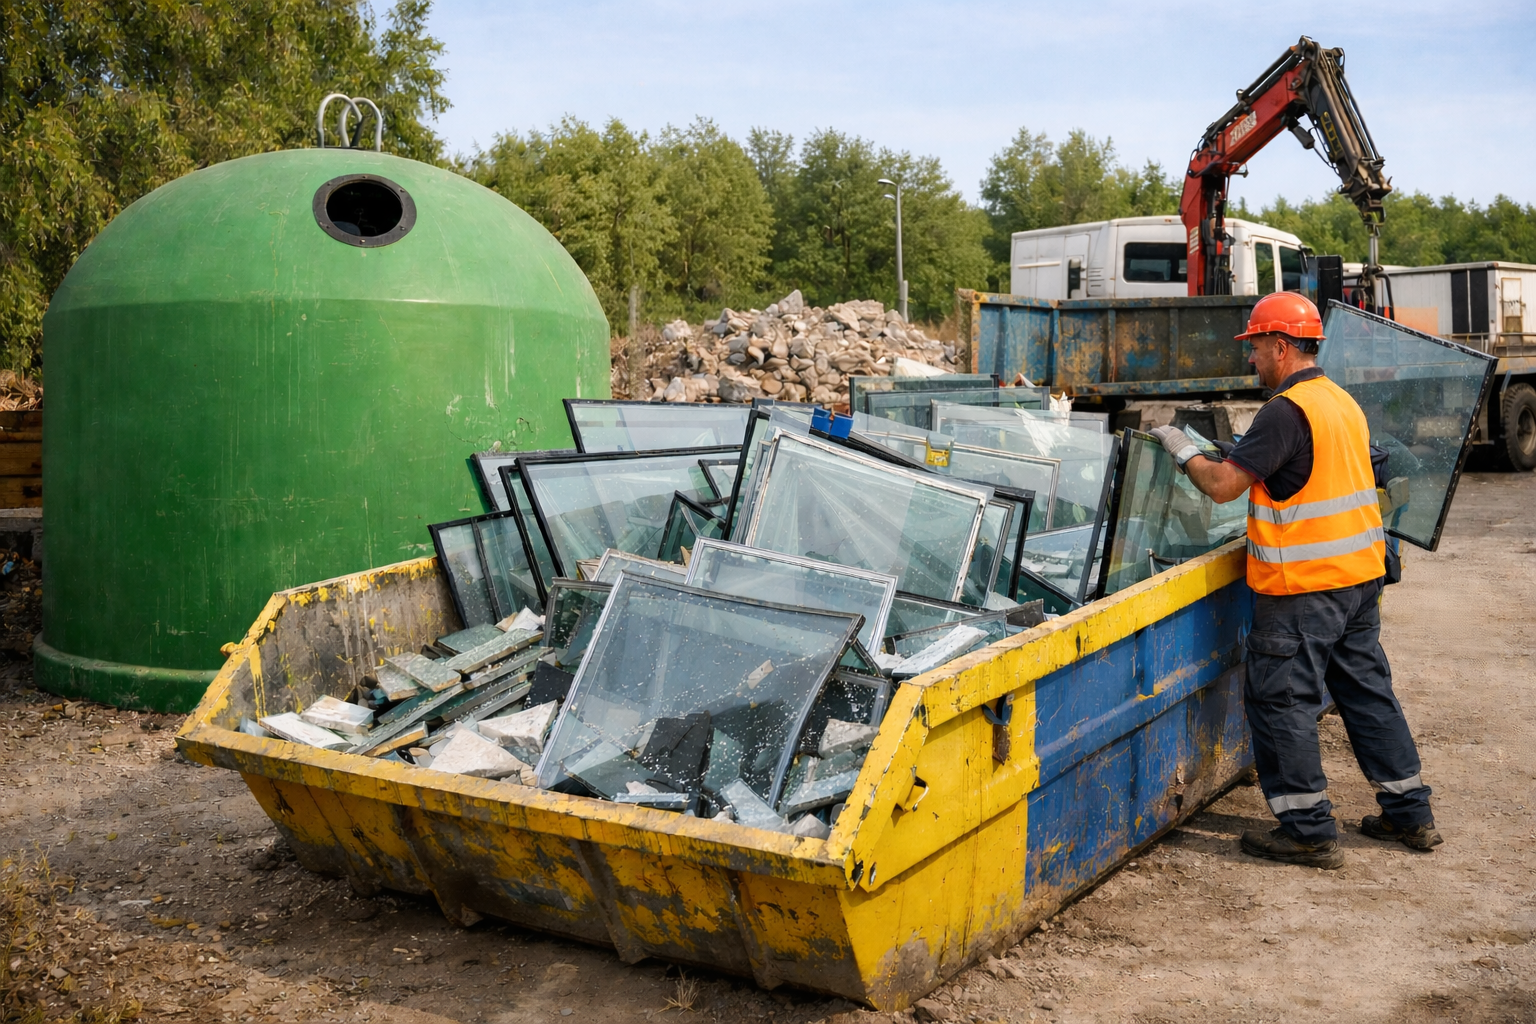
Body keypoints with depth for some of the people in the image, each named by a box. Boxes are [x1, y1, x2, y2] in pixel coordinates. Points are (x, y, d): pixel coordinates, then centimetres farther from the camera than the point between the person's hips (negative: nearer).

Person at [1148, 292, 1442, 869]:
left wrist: (1183, 450, -4)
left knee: (1281, 701, 0)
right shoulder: (1343, 402, 12)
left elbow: (1224, 486, -20)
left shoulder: (1287, 410, -17)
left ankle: (1309, 832, 5)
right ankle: (1410, 815, 25)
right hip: (1360, 575, 9)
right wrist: (1244, 454, 21)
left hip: (1302, 585, -9)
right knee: (1367, 692, 17)